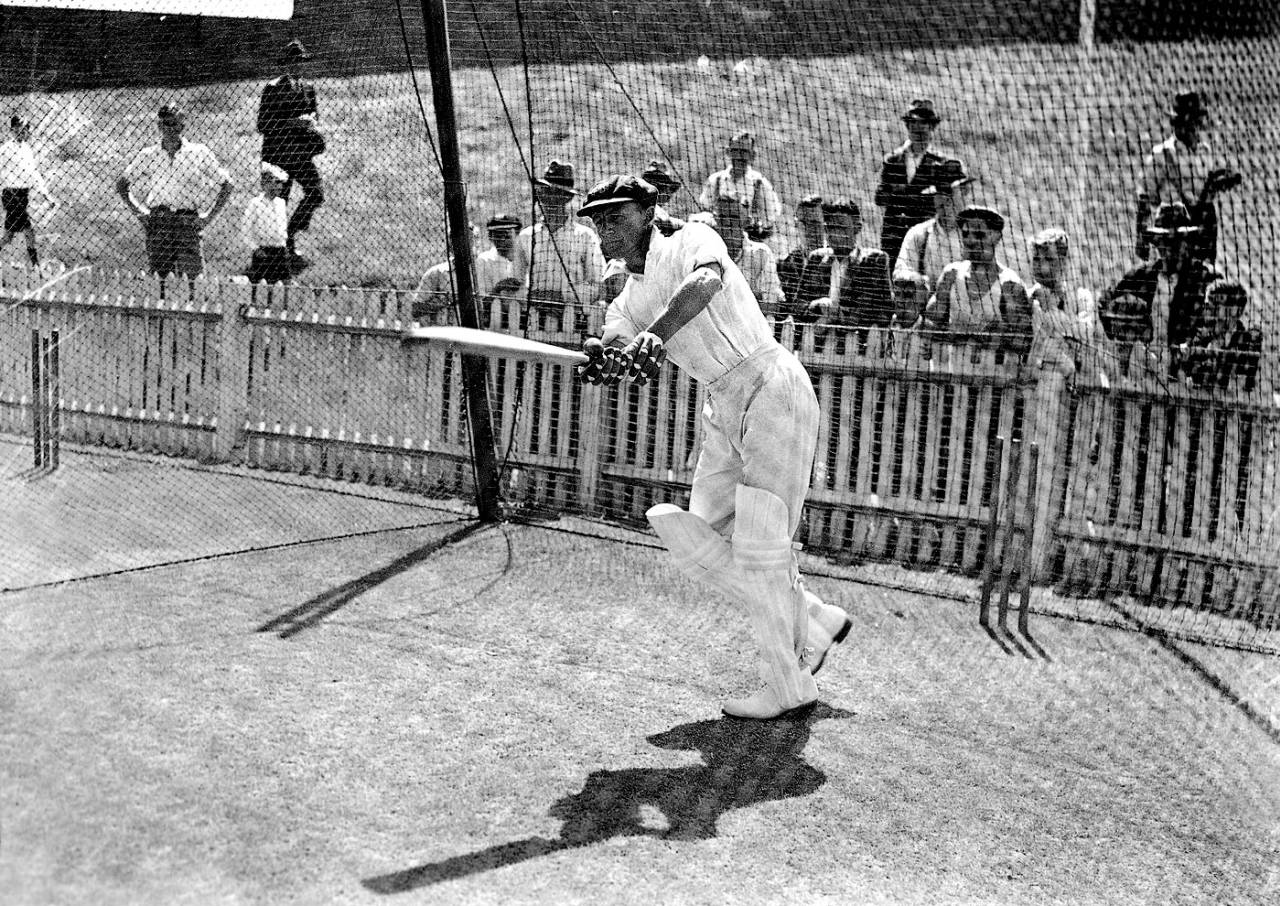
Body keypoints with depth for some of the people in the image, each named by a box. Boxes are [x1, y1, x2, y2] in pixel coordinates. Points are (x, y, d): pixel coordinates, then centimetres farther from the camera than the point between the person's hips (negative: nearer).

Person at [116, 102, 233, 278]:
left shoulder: (199, 153, 5)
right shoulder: (148, 155, 9)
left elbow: (226, 184, 10)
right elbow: (122, 184, 19)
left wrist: (210, 215, 3)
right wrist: (138, 210, 7)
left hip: (189, 222, -1)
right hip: (157, 223, 1)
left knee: (192, 276, -9)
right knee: (159, 278, -1)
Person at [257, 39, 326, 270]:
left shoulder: (308, 88, 10)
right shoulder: (272, 89, -7)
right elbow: (262, 125, -11)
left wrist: (311, 118, 3)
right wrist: (292, 123, -21)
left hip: (303, 153, 5)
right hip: (278, 155, -5)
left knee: (316, 193, -12)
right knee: (279, 202, 1)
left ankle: (292, 230, 10)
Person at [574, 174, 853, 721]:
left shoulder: (691, 241, -8)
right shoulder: (629, 300, 13)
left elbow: (706, 281, -32)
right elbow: (616, 349, -5)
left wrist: (655, 334, -49)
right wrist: (600, 360, -30)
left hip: (773, 391, -8)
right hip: (722, 409, 8)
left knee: (759, 546, -8)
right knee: (700, 538, 3)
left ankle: (789, 686, 6)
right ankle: (814, 622, 19)